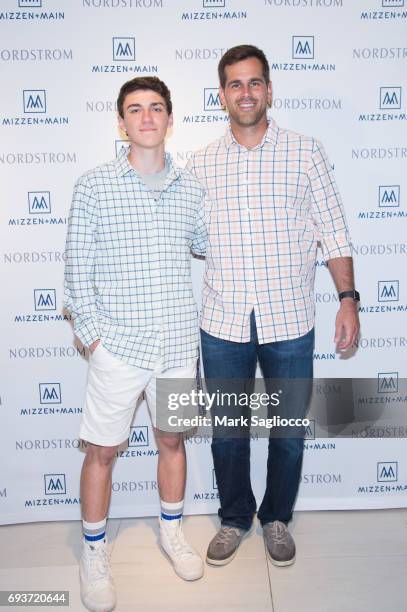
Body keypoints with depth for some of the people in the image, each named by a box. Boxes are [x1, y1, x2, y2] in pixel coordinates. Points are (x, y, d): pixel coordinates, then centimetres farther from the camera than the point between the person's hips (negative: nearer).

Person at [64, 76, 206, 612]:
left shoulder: (191, 189, 5)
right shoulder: (93, 186, -4)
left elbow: (207, 245, 21)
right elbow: (77, 270, -3)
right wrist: (92, 336, -7)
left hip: (179, 345, 3)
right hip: (117, 346, -2)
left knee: (172, 440, 18)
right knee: (102, 450, 10)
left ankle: (172, 531, 42)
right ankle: (94, 552, 33)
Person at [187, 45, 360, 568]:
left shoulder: (306, 152, 1)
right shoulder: (201, 164, 5)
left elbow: (333, 233, 1)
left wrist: (348, 298, -5)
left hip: (290, 322, -1)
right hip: (222, 325, 1)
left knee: (289, 431, 13)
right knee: (227, 431, 14)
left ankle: (276, 518, 38)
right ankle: (234, 519, 37)